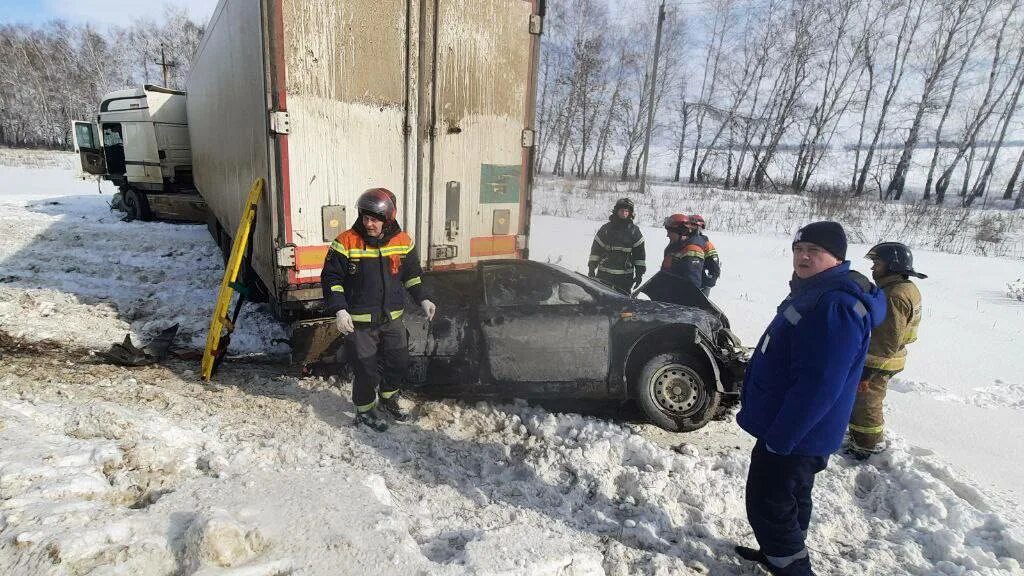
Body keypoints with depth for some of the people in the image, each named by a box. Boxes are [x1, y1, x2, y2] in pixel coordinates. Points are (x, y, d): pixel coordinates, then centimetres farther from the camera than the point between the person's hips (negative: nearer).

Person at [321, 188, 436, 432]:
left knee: (399, 362, 17)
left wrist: (423, 299, 6)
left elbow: (412, 274, 14)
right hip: (359, 321, -4)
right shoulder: (347, 242, -13)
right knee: (367, 370, 5)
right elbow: (331, 278, -9)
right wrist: (339, 310, -19)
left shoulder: (402, 241, -1)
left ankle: (388, 399, 44)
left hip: (391, 318, 5)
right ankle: (364, 410, 31)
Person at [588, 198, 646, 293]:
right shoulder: (606, 228, 4)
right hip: (604, 274, 1)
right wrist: (592, 268, 2)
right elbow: (596, 248, 7)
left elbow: (640, 253, 6)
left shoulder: (634, 231, 4)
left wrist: (640, 273, 1)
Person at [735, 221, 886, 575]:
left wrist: (779, 436, -24)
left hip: (795, 433, -10)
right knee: (790, 498, 25)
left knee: (767, 505, 3)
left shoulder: (837, 306, -26)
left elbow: (819, 384, -30)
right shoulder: (812, 291, 8)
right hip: (793, 427, 10)